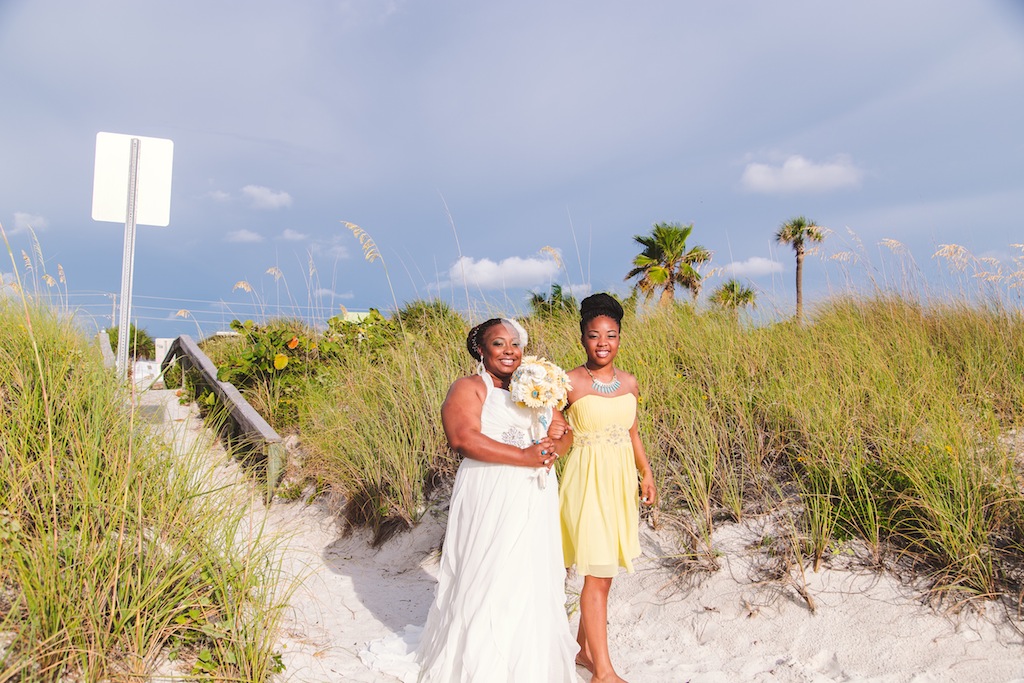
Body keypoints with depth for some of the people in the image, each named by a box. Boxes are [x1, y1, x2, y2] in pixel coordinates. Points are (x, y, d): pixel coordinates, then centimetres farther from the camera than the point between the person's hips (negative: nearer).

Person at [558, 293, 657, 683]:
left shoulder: (629, 384, 5)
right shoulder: (570, 383, -11)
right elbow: (549, 430, -2)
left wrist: (646, 473, 7)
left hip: (620, 480, 6)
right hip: (588, 480, -6)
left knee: (604, 572, 14)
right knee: (597, 574, -3)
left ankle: (584, 649, 32)